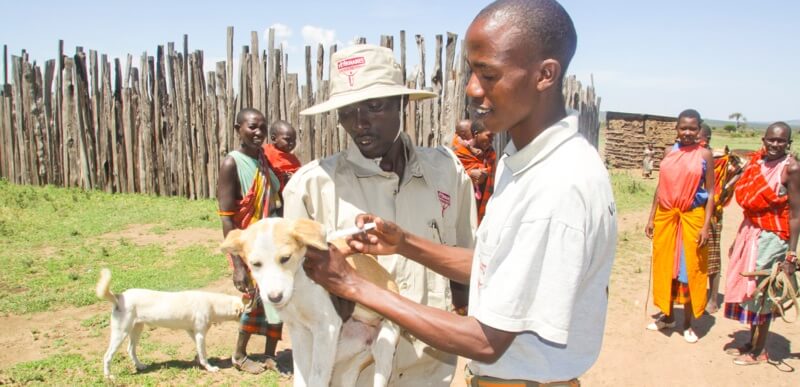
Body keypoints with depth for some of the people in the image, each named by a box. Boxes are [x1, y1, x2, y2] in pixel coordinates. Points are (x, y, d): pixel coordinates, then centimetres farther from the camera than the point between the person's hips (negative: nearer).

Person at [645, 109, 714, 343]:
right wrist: (651, 218, 7)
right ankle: (667, 316, 26)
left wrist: (706, 226, -12)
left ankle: (688, 324, 17)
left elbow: (710, 192, -5)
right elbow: (661, 187, 9)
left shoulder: (704, 154, -4)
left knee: (690, 269, 5)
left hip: (692, 217, -4)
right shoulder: (669, 152, 6)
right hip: (665, 216, 4)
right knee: (665, 267, 11)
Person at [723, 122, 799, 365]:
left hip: (772, 237, -6)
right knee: (749, 288, 14)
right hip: (751, 232, 6)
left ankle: (759, 351, 18)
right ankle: (752, 343, 29)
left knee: (762, 292, 3)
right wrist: (738, 239, 14)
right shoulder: (758, 162, 6)